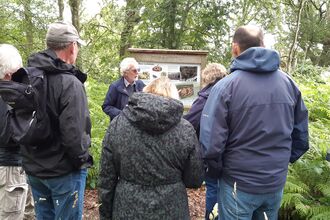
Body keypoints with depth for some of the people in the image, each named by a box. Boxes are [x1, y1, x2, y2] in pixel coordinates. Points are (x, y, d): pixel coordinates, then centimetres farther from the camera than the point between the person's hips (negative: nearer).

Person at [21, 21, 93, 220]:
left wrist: (33, 158, 18)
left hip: (33, 167, 7)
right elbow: (73, 134, -27)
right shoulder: (70, 83, -22)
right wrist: (82, 160, -9)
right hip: (64, 171, -7)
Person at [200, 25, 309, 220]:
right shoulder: (289, 82, -4)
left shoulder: (226, 86, -18)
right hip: (277, 182, 4)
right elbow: (301, 136, 4)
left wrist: (220, 167, -2)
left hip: (239, 183, -4)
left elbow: (211, 143, -22)